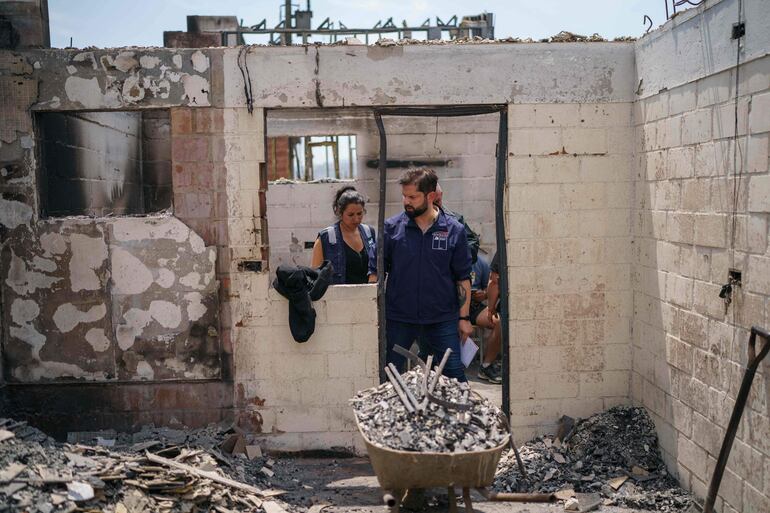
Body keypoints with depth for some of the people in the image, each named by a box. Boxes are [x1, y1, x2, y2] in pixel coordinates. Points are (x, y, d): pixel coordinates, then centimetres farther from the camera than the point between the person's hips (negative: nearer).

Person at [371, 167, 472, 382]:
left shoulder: (454, 230, -2)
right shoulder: (391, 227, -2)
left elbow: (463, 278, 3)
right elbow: (376, 272, 4)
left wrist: (464, 317, 1)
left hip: (442, 318, 0)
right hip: (398, 318, 1)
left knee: (455, 374, 5)